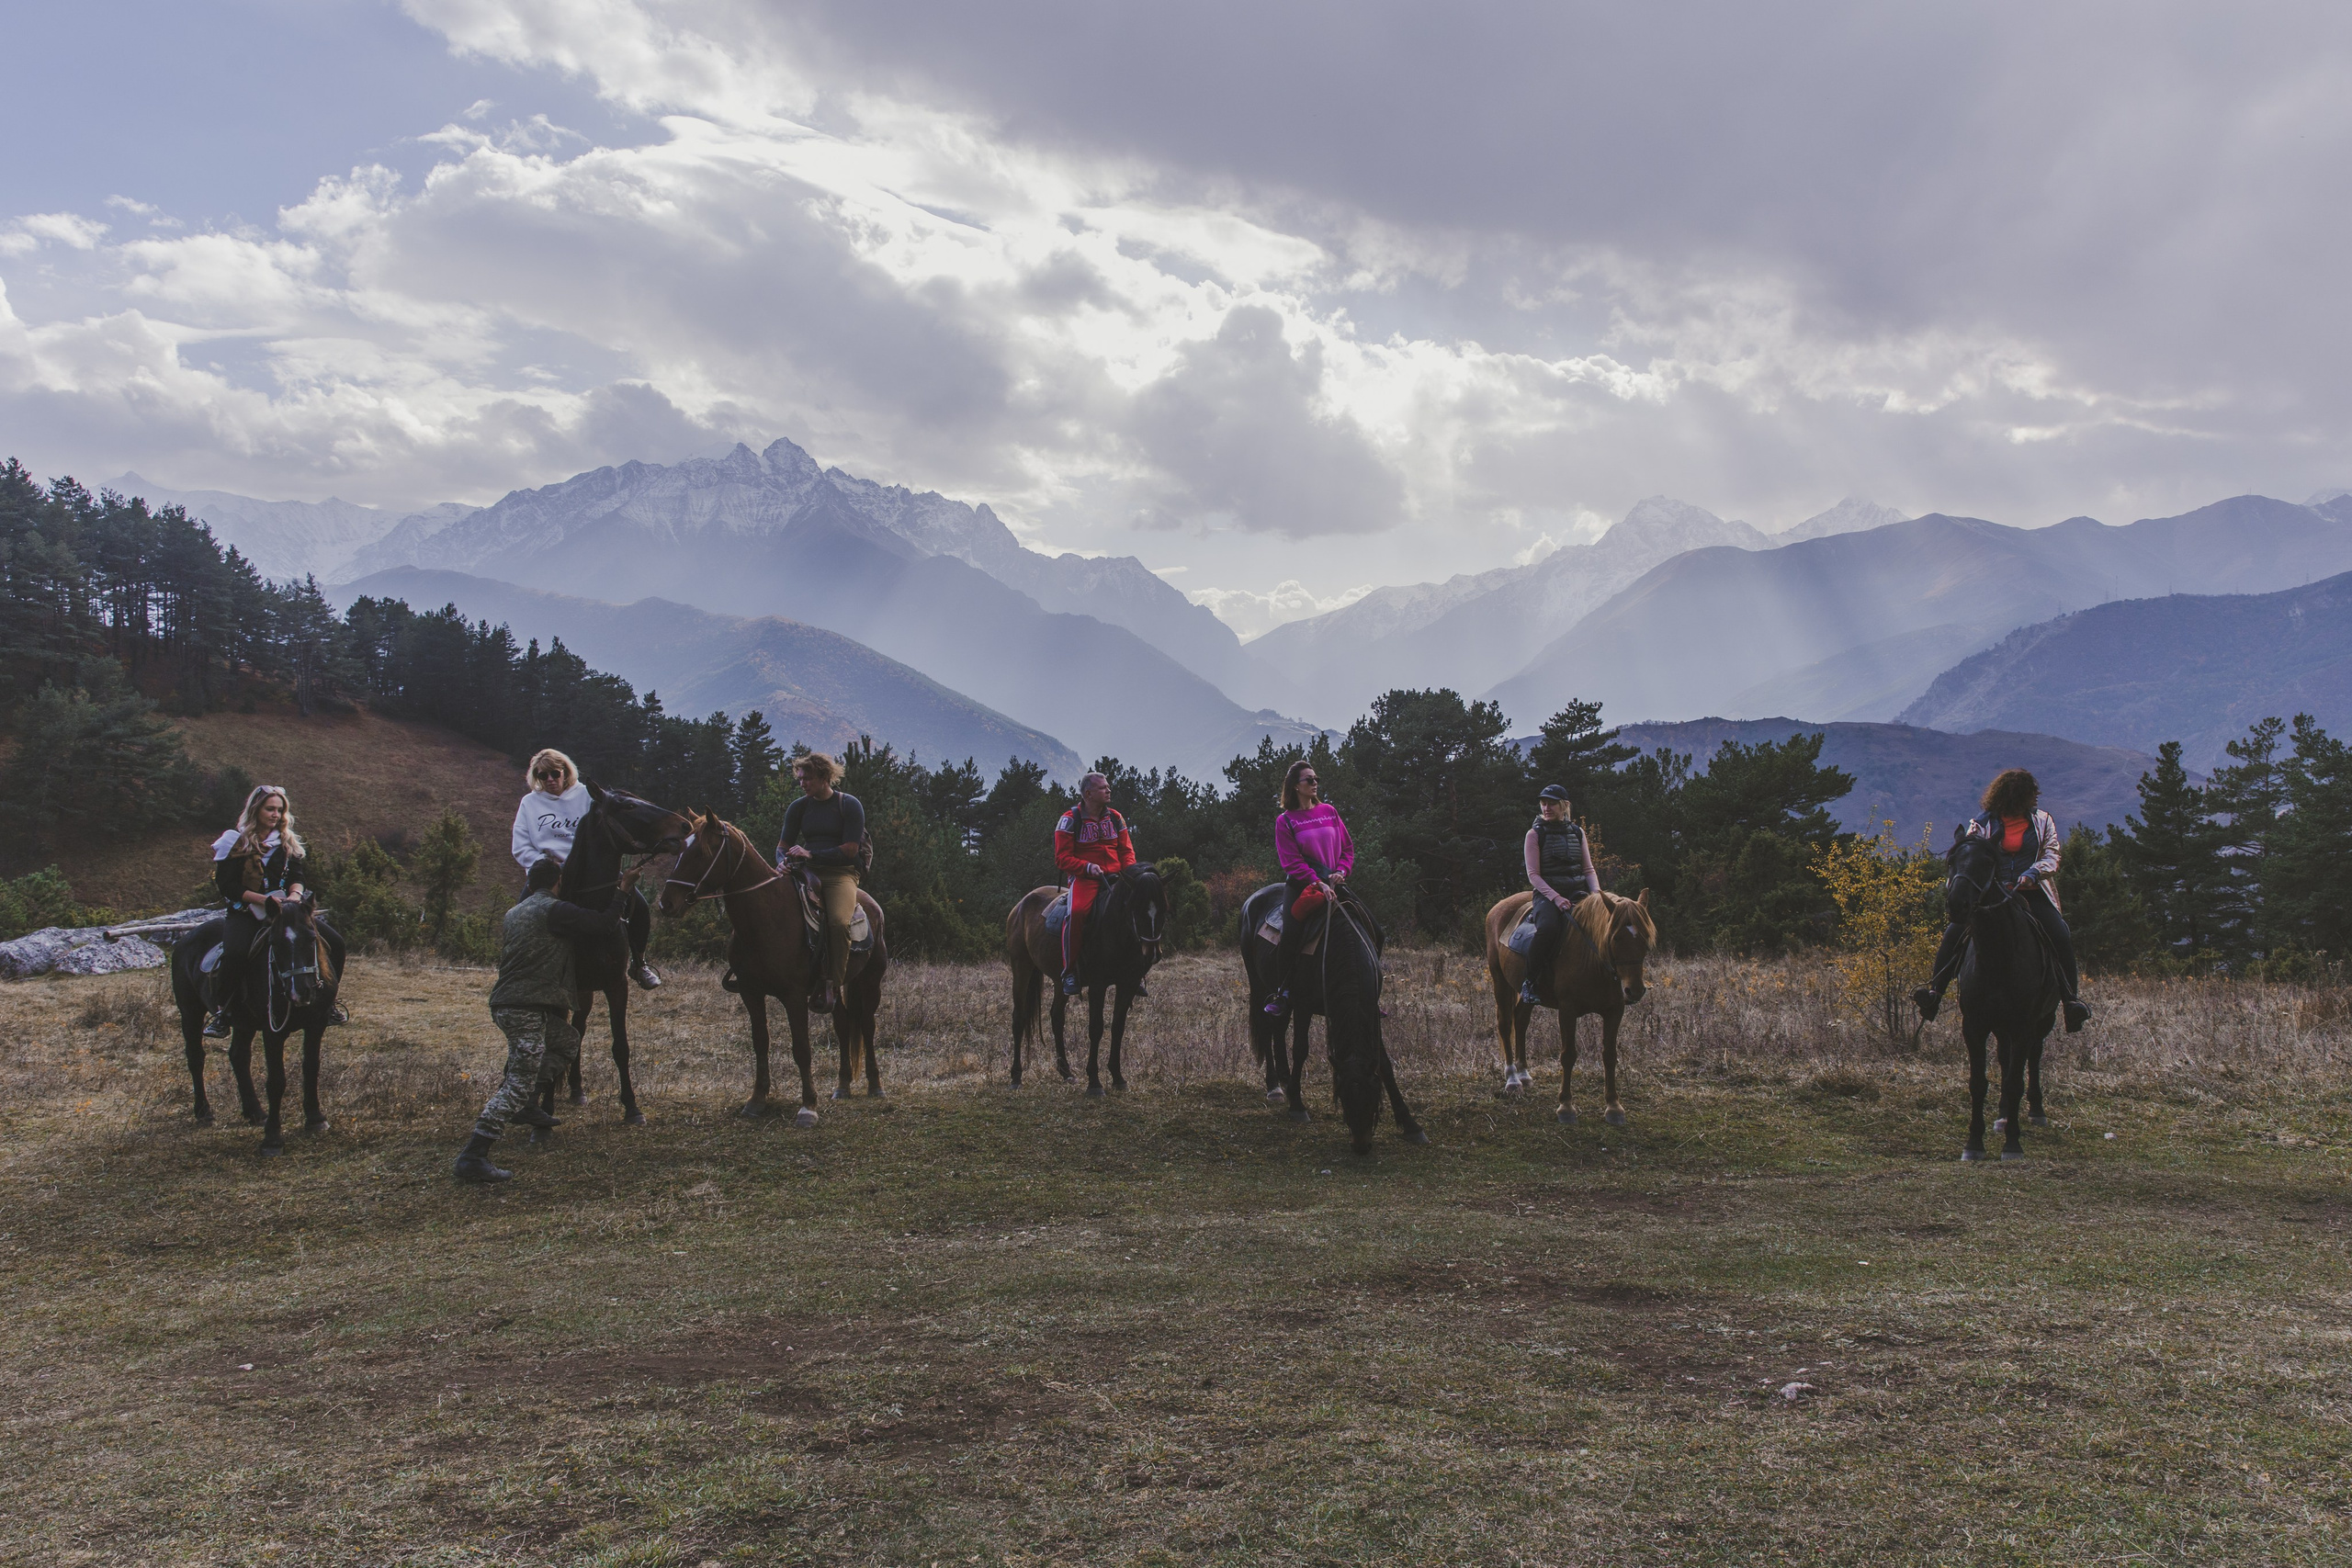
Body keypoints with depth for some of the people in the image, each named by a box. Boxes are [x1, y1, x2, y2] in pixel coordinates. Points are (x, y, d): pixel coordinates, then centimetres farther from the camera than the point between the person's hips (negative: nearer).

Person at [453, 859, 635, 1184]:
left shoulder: (516, 912, 20)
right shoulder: (554, 910, -8)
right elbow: (603, 926, -12)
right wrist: (623, 892, 2)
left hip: (504, 1004, 10)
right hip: (526, 1008, -10)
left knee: (567, 1041, 26)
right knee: (520, 1082, -11)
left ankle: (527, 1105, 18)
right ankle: (472, 1156, -17)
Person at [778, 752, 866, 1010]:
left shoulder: (849, 805, 1)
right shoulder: (799, 807, 14)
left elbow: (850, 850, -7)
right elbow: (782, 845, 15)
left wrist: (810, 854, -16)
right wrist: (783, 861, -10)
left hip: (841, 874, -4)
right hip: (807, 872, 4)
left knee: (838, 922, -33)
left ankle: (833, 986, -27)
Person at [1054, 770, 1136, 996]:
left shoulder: (1115, 818, 14)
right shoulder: (1070, 820, -1)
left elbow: (1126, 850, 18)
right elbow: (1062, 858, -4)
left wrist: (1129, 870, -4)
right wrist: (1087, 867, -21)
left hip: (1115, 877, 5)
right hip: (1083, 878, -5)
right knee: (1077, 911, -35)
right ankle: (1069, 971, -23)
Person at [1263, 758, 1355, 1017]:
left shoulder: (1330, 811, 12)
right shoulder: (1285, 821, 0)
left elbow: (1348, 847, 13)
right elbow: (1292, 861, -8)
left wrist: (1341, 871, -6)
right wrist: (1317, 883, -20)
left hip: (1332, 882, 4)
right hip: (1301, 883, -4)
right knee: (1291, 933, -25)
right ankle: (1282, 992, -13)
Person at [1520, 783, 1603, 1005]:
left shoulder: (1577, 832, 14)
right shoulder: (1535, 834, 1)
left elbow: (1589, 869, 14)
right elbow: (1533, 875, -5)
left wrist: (1597, 893, -6)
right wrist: (1556, 897, -20)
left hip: (1578, 893, 4)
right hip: (1547, 894, -4)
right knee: (1548, 929, -36)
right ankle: (1529, 981, -20)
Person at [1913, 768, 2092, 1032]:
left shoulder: (2043, 821, 12)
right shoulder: (1983, 824, 7)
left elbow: (2051, 857, 3)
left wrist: (2033, 873, -17)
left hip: (2031, 892, 1)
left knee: (2061, 935, -23)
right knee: (1954, 932, -20)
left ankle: (2071, 997, -14)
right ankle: (1935, 989, -14)